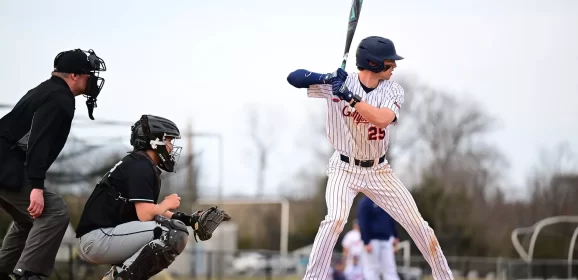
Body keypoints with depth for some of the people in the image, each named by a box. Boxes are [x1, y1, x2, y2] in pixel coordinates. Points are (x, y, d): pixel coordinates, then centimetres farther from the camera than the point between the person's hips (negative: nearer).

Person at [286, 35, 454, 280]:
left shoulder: (393, 90, -9)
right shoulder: (339, 82, -15)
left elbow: (382, 119, -29)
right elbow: (294, 78, -18)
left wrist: (348, 96, -35)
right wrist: (325, 78, -35)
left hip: (379, 171, 3)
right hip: (344, 169, -3)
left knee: (417, 223, 5)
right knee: (335, 220, -28)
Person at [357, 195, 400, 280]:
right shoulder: (364, 203, -8)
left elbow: (391, 220, 21)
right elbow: (363, 224, -13)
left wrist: (395, 236, 15)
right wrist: (366, 243, -18)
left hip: (387, 239, 6)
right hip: (372, 240, -6)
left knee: (390, 269, 1)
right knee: (372, 269, -3)